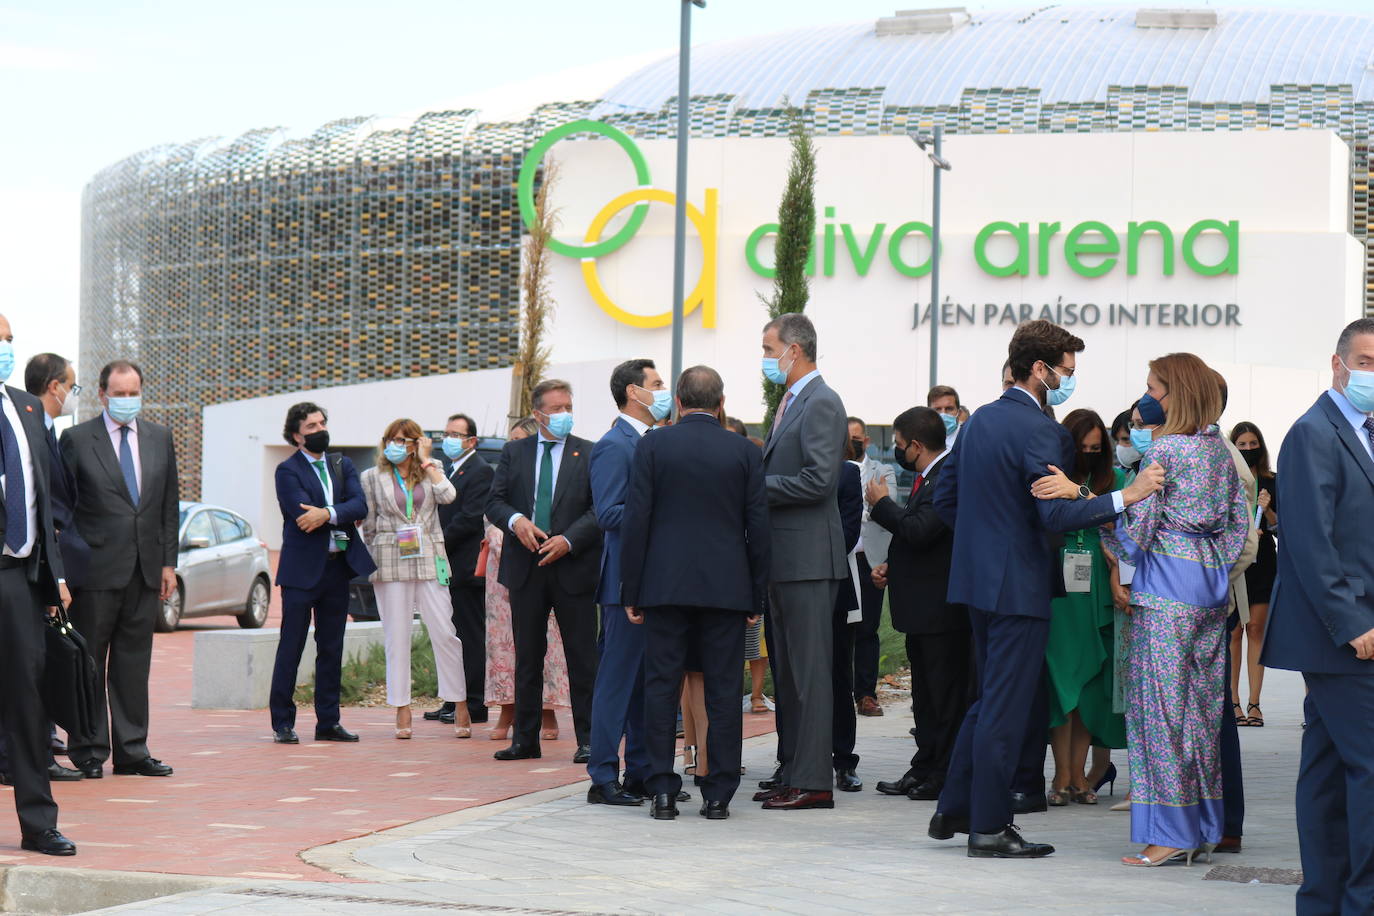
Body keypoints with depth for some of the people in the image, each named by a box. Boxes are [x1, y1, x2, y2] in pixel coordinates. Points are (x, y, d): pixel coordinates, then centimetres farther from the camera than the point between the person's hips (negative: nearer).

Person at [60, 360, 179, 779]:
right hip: (96, 569, -4)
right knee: (89, 663, 1)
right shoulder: (77, 439, -1)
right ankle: (88, 752, 7)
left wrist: (168, 562, 7)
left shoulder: (160, 438, 12)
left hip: (145, 570, 4)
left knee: (134, 662, 7)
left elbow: (169, 505, 14)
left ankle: (132, 751, 11)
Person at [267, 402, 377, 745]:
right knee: (291, 647, -2)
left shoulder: (342, 465, 12)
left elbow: (360, 505, -4)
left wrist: (328, 514, -20)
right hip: (302, 568, -5)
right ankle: (282, 722, 3)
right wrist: (344, 517, -9)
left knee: (331, 648, 9)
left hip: (337, 566, 5)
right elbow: (304, 513, -17)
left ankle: (328, 722, 14)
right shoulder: (287, 470, -3)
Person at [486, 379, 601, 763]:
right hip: (526, 568, 3)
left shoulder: (589, 454, 1)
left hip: (574, 568, -3)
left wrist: (569, 540, -16)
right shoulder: (514, 453, 9)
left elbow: (600, 509, -4)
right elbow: (494, 501, 7)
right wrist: (516, 520, -13)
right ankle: (525, 739, 15)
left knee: (582, 658, 0)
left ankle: (587, 740, 6)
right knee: (527, 657, 9)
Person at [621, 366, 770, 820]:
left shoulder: (653, 446, -1)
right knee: (722, 692, 3)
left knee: (661, 686, 4)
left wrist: (631, 591, 3)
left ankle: (663, 791, 2)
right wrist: (757, 595, 9)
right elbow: (758, 527, 2)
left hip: (664, 586, 0)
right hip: (726, 589, 1)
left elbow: (636, 520, -3)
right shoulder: (744, 452, 2)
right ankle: (718, 794, 3)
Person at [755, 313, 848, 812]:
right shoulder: (789, 403, 19)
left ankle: (812, 780, -6)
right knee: (786, 671, 13)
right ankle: (791, 773, 19)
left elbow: (818, 481, -21)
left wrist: (757, 484, -16)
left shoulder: (821, 404, -12)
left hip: (807, 557, -10)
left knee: (807, 671, -8)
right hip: (782, 557, 10)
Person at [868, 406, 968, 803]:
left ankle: (946, 775, 1)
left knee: (946, 696, -4)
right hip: (922, 608, 11)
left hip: (941, 609, -11)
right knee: (925, 696, 15)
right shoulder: (929, 478, 15)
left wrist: (883, 503, -13)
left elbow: (919, 531, -28)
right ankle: (924, 769, 22)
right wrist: (891, 566, 11)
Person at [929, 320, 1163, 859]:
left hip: (977, 575, 9)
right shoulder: (1038, 431, -17)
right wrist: (1127, 496, -26)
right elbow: (1055, 515, -25)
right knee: (1007, 708, -3)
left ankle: (953, 810, 22)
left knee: (991, 699, 19)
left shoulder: (980, 420, 10)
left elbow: (946, 499, 15)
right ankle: (988, 828, 2)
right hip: (1018, 585, -9)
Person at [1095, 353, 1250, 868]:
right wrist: (1217, 571, 19)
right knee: (1202, 704, 11)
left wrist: (1105, 525, 6)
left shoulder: (1164, 449, -12)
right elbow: (1239, 523, 14)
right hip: (1212, 585, 8)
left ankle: (1170, 832, -4)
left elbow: (1138, 529, -12)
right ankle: (1205, 827, 15)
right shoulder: (1220, 448, 11)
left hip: (1167, 585, -8)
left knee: (1163, 702, -5)